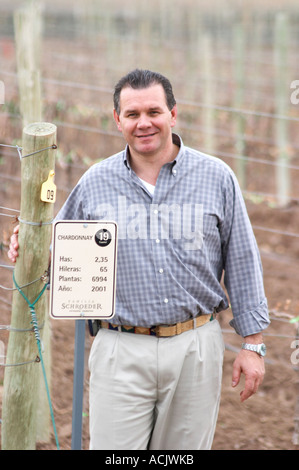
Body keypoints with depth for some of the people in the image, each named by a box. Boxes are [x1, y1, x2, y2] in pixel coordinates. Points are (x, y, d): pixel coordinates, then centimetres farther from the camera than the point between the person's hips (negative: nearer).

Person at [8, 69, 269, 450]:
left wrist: (252, 344, 4)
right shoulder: (95, 183, 4)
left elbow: (242, 263, 6)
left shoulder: (216, 178, 2)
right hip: (122, 352, 0)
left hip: (195, 349, 0)